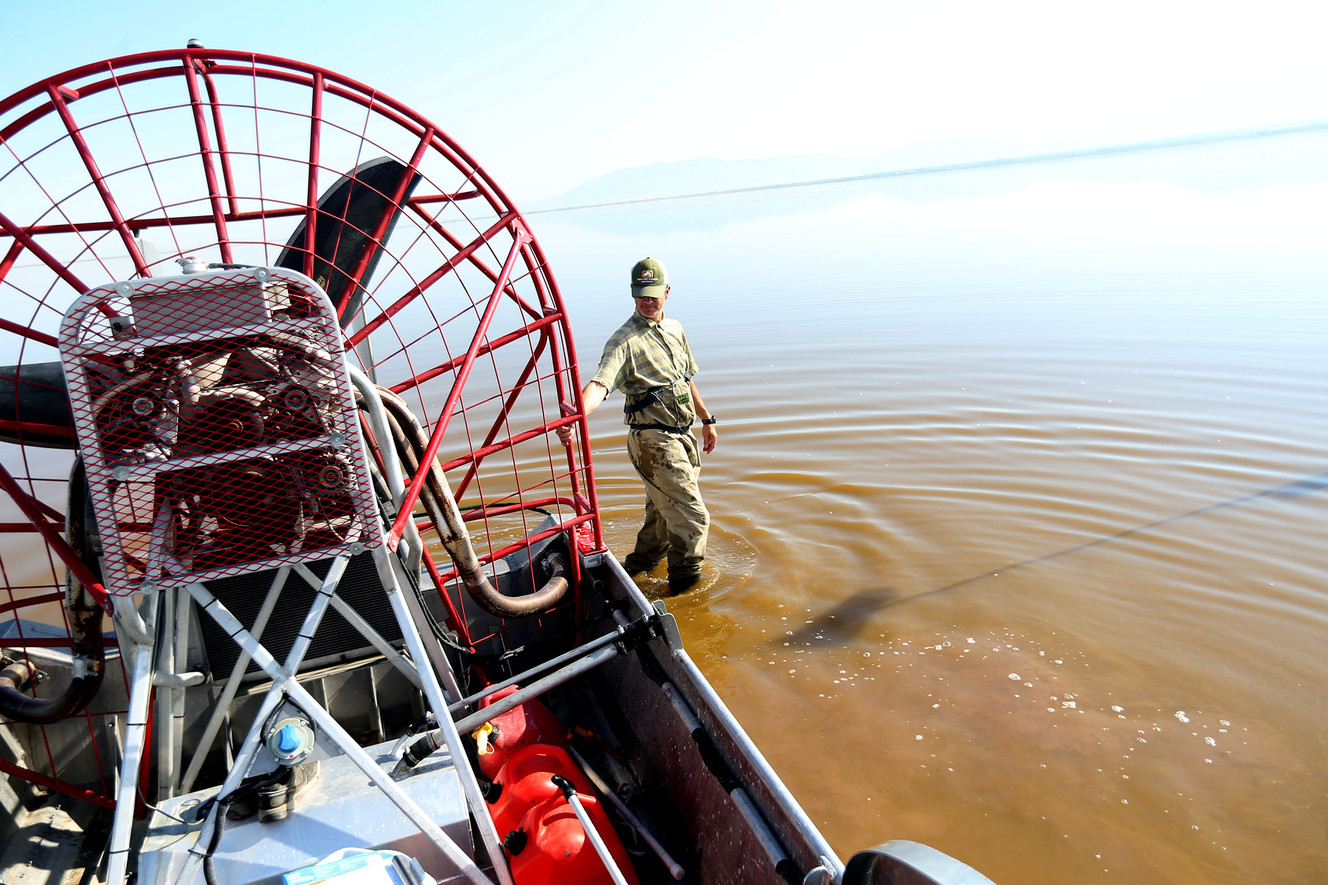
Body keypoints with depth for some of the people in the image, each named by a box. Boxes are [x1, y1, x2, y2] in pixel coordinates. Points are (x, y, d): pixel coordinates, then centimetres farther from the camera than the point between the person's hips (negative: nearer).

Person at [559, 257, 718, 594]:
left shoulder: (675, 329, 12)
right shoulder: (624, 340, -13)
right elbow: (600, 384, -29)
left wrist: (707, 419, 25)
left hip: (682, 435, 8)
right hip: (653, 439, -8)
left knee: (665, 510, 22)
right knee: (692, 516, -5)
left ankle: (640, 566, 42)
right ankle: (686, 580, 15)